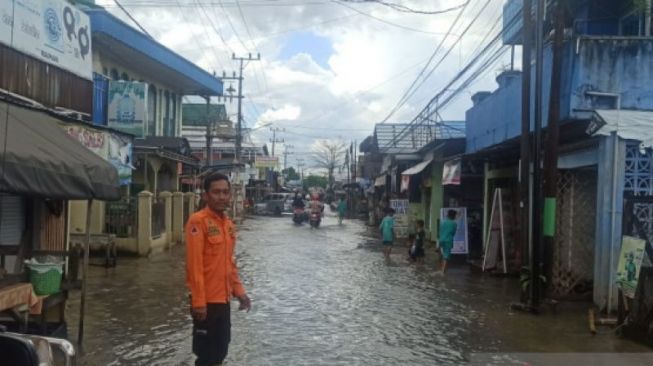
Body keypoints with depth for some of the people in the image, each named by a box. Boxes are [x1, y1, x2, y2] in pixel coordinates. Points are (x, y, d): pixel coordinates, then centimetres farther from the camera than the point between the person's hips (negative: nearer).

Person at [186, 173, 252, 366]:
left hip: (223, 299, 8)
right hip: (206, 300, -8)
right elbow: (194, 264, -18)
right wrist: (198, 301, -20)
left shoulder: (228, 224, 10)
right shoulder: (198, 221, -15)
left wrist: (238, 290, 13)